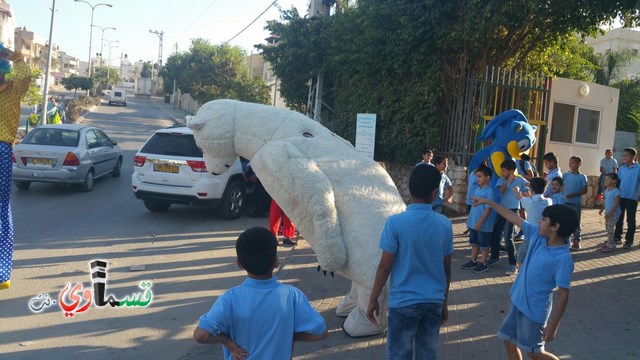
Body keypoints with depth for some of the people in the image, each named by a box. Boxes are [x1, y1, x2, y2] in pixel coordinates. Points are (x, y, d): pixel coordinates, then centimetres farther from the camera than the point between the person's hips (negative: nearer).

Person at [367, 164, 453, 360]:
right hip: (434, 302, 4)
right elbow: (447, 269, 5)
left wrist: (373, 299, 2)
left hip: (404, 302, -4)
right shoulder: (445, 224, -2)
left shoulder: (396, 222, -14)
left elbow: (385, 267, -11)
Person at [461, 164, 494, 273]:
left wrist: (479, 222, -21)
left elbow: (488, 209, -19)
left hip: (483, 225, -8)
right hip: (473, 223, 8)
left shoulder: (489, 192, -18)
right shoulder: (477, 189, 8)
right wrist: (469, 218, 17)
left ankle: (483, 264, 15)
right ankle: (473, 261, 28)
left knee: (484, 245, 5)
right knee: (474, 242, 17)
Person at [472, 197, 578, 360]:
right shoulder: (537, 235, -6)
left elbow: (563, 294, -23)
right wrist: (487, 202, 8)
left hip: (534, 310, -7)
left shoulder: (563, 259, -26)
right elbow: (514, 218, 4)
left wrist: (553, 326, -20)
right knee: (509, 342, 17)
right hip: (518, 301, 8)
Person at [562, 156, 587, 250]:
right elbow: (561, 186, 10)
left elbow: (584, 190, -8)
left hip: (576, 203, -3)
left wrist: (573, 195, -17)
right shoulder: (566, 175, 5)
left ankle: (576, 241, 10)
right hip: (565, 202, 4)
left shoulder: (582, 177, -5)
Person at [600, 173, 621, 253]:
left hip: (614, 213, -9)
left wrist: (610, 212, -24)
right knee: (607, 227, 15)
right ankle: (610, 242, 27)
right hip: (608, 212, 9)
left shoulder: (616, 191, -17)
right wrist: (602, 209, 19)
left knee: (610, 228, -8)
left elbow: (616, 203, -20)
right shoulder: (607, 190, 10)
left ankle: (610, 245, -1)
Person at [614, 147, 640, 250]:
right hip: (620, 197, 4)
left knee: (630, 220, 4)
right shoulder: (621, 168, 5)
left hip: (632, 198, -4)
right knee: (619, 218, 13)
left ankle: (629, 240, 12)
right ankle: (617, 237, 25)